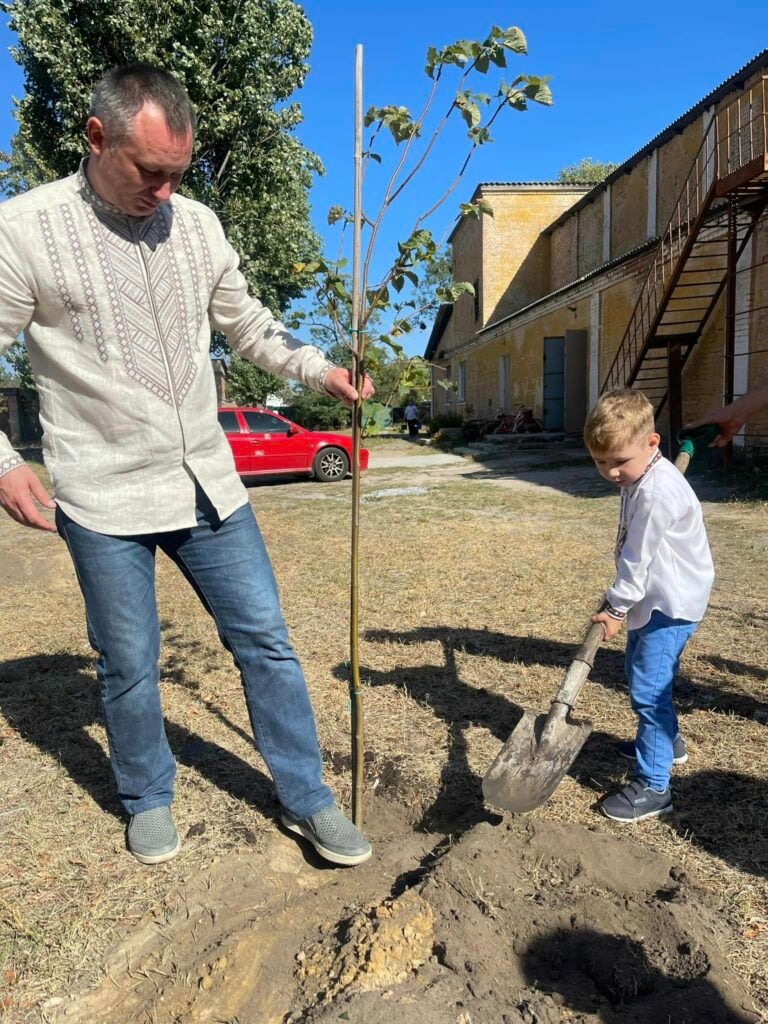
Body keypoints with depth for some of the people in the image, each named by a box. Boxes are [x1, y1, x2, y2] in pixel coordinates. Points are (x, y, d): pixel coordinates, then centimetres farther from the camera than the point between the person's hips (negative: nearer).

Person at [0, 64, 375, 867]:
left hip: (208, 485, 4)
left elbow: (246, 322, 16)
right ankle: (148, 802, 36)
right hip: (105, 500, -3)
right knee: (129, 667, 10)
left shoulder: (197, 223, 7)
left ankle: (306, 800, 25)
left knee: (265, 642, 7)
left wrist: (321, 371, 4)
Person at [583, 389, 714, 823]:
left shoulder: (655, 493, -28)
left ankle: (653, 786, 3)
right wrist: (621, 603, 16)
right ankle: (667, 741, 45)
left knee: (649, 688, -8)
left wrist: (616, 608, -12)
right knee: (639, 670, 24)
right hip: (656, 598, 11)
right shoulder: (639, 477, 5)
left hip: (672, 603, -11)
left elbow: (637, 560, -22)